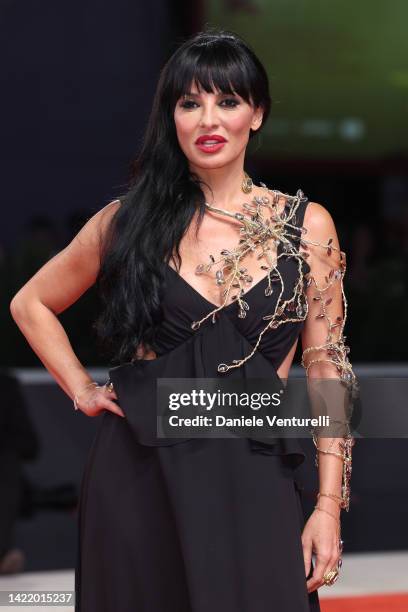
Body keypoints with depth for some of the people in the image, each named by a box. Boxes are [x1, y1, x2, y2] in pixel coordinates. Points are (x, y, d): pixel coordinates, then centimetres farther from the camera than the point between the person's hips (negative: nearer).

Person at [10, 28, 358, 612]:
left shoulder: (307, 225, 3)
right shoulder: (130, 219, 4)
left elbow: (326, 366, 2)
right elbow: (31, 304, 18)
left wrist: (329, 504, -3)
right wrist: (83, 390, 6)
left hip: (253, 477, 0)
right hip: (138, 475, 1)